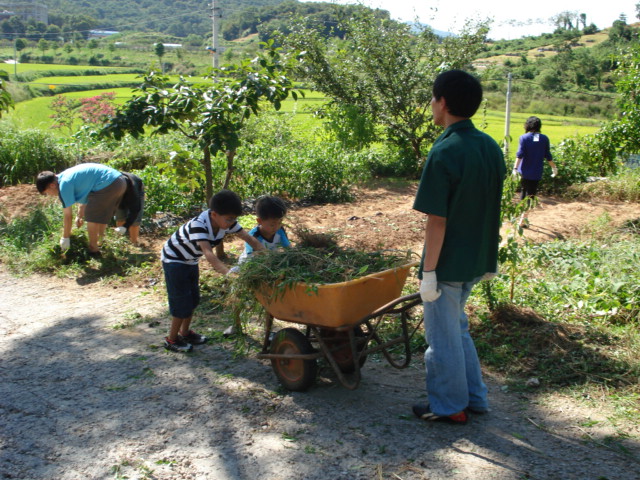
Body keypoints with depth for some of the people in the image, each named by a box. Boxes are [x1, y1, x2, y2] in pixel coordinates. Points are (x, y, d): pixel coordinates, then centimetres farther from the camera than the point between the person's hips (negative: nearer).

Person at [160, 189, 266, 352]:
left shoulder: (227, 222, -17)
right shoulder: (198, 225, -38)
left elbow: (249, 238, -16)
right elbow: (208, 253, -50)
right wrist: (229, 274, -62)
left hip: (191, 261, 8)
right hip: (174, 260, -8)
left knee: (193, 299, 14)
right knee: (182, 302, -4)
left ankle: (185, 332, 33)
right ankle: (171, 339, 12)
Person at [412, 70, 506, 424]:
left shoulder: (444, 153, -21)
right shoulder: (491, 148, 3)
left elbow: (436, 221, -21)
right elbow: (492, 209, 11)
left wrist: (428, 272, -15)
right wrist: (491, 257, 19)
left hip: (447, 263, -8)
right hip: (476, 261, 8)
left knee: (443, 338, 9)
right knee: (457, 328, 24)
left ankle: (450, 407, 23)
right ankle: (474, 398, 33)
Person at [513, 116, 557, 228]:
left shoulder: (524, 138, -5)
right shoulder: (544, 138, 0)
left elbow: (520, 154, -16)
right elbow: (548, 156, 5)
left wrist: (515, 168, -21)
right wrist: (554, 167, 19)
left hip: (524, 171, 0)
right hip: (536, 173, 0)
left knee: (524, 192, 18)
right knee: (530, 194, 4)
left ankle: (523, 217, 27)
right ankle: (523, 219, -3)